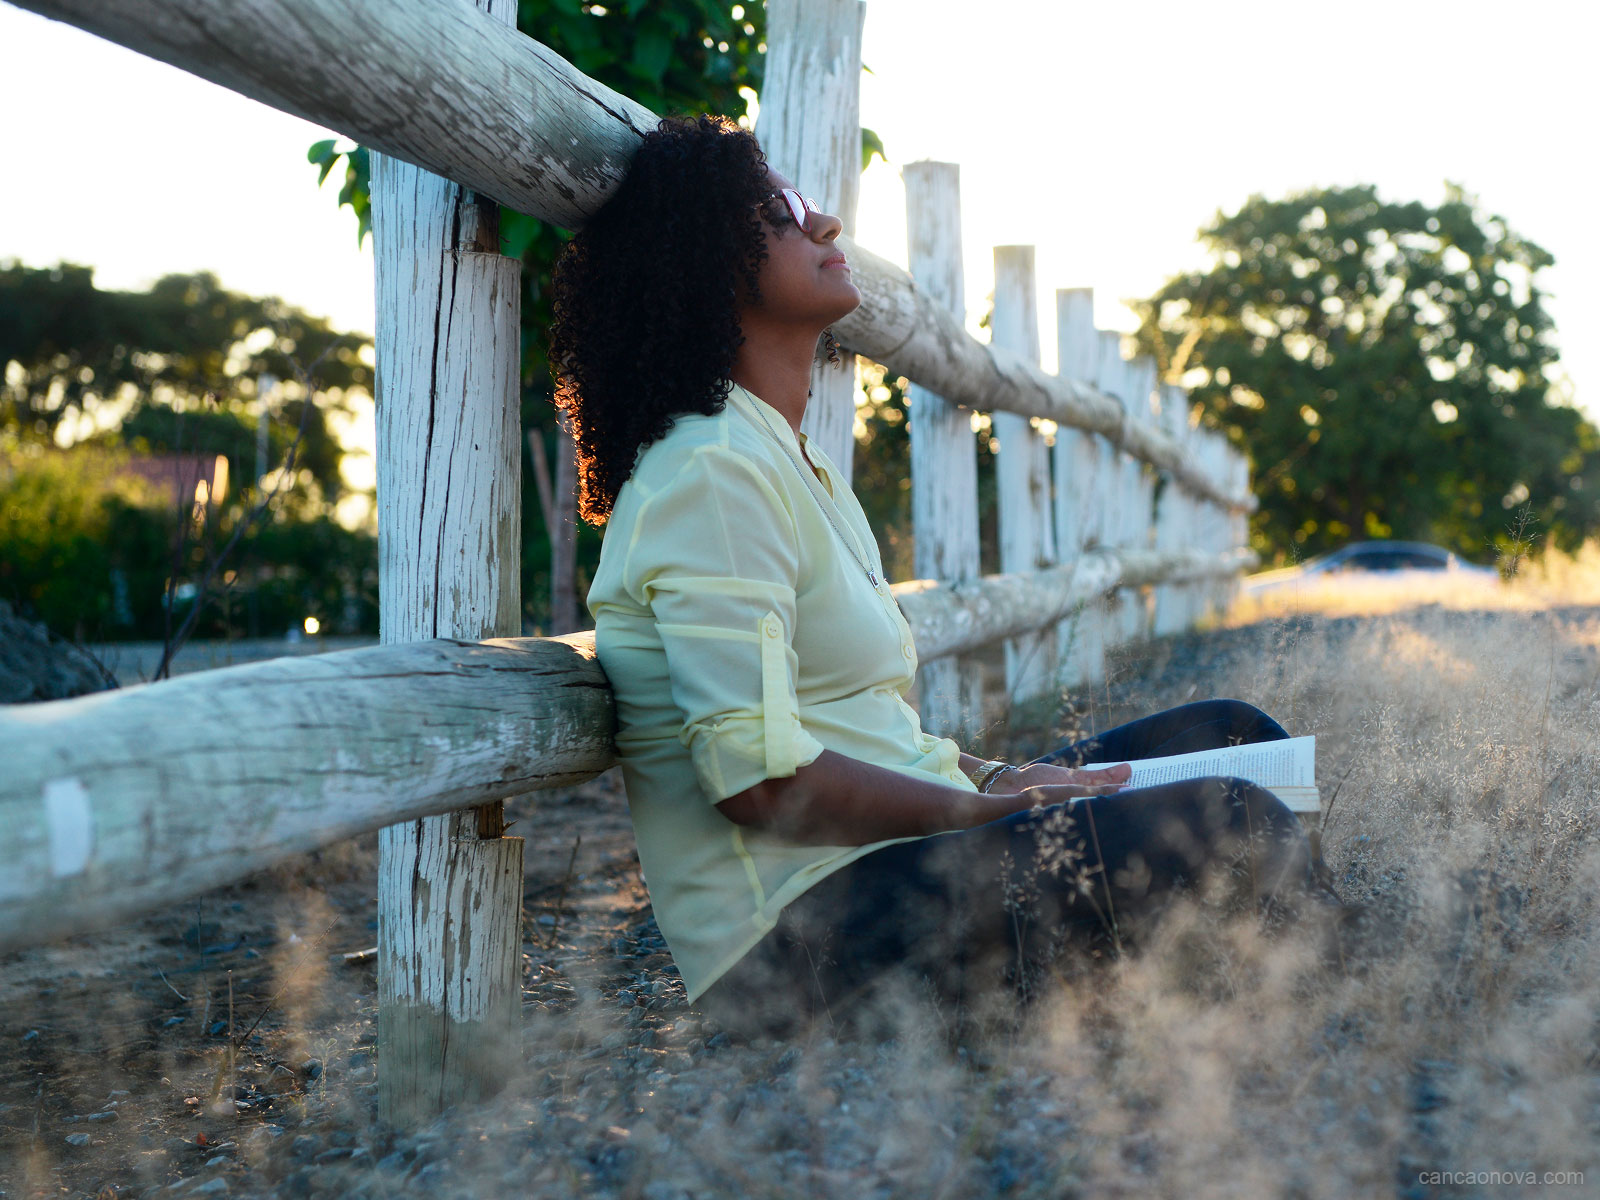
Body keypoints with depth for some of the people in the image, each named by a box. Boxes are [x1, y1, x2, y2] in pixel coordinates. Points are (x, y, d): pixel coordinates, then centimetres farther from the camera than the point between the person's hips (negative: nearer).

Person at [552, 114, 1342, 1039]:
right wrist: (989, 809, -14)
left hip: (885, 856, 11)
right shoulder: (713, 473, -14)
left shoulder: (801, 468, 19)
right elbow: (760, 777, -22)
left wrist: (997, 778, 5)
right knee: (1226, 822, -20)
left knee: (1224, 734, 10)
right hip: (802, 921, -11)